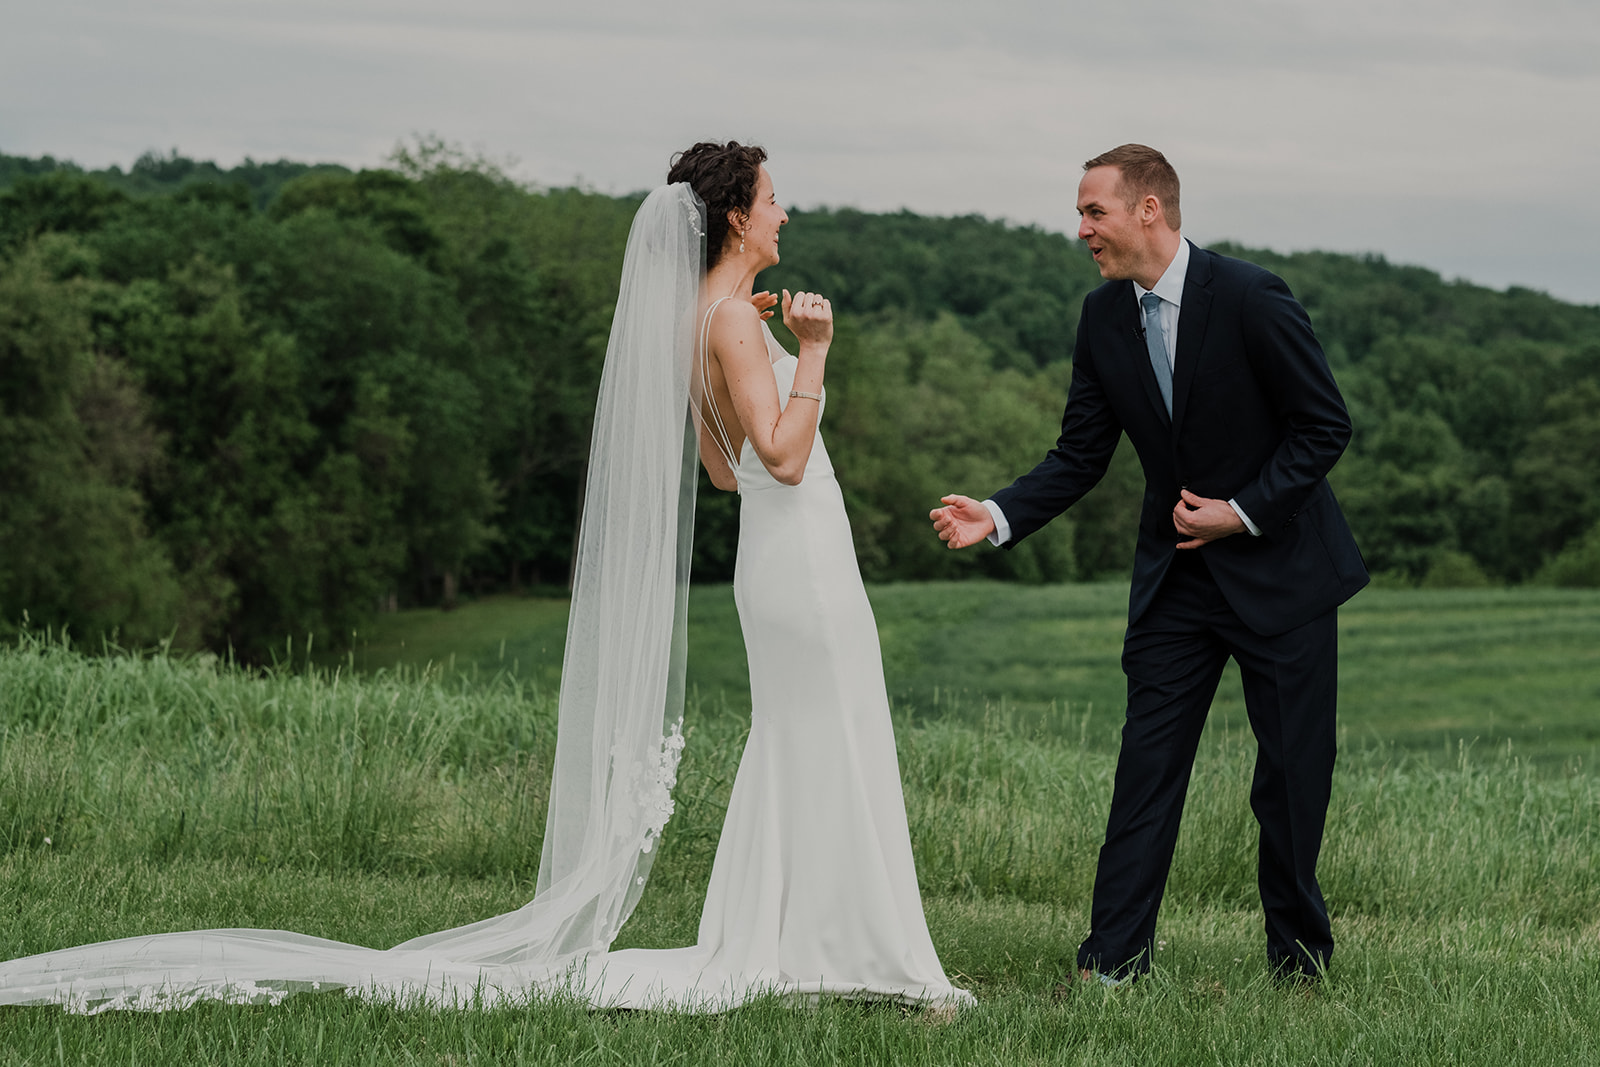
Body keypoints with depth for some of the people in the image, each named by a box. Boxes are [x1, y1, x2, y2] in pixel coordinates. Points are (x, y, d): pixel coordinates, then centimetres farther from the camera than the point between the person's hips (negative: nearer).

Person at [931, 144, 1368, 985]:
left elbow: (1325, 426, -11)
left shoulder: (1248, 299, -17)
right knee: (1148, 761, -1)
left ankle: (1298, 954, 20)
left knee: (1293, 770, 4)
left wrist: (1243, 511, -16)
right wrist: (998, 516, -12)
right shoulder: (1103, 317, 0)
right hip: (1177, 570, 4)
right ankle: (1115, 957, 0)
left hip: (1279, 562, -4)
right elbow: (1079, 457, 3)